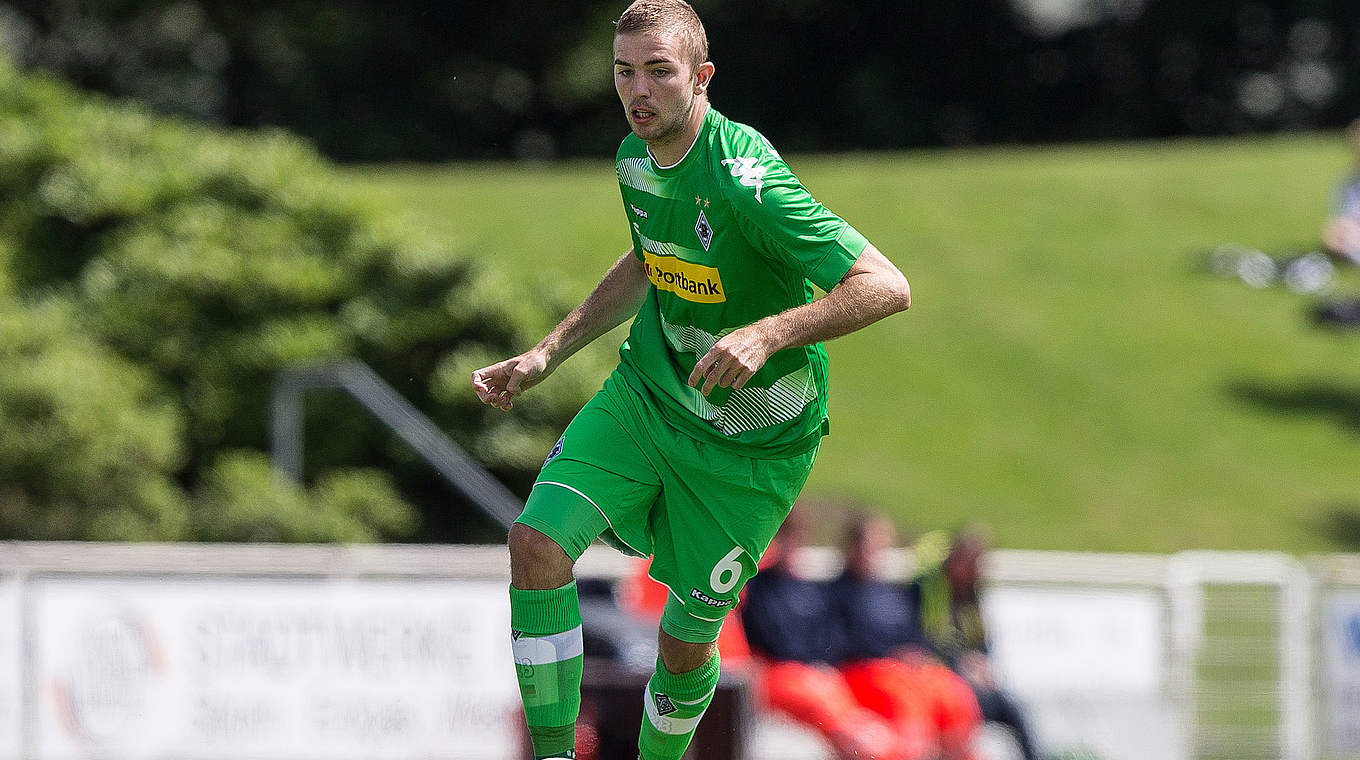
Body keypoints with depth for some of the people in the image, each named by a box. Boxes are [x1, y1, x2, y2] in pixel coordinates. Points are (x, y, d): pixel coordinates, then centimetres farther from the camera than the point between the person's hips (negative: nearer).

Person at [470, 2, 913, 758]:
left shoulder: (744, 179, -28)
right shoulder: (636, 158, -3)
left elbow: (886, 286, -31)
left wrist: (767, 334, -41)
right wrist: (545, 356, 12)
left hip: (748, 441, -6)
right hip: (646, 393, 6)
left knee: (687, 639, 5)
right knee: (538, 540, -16)